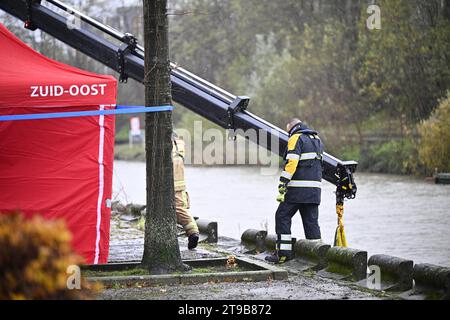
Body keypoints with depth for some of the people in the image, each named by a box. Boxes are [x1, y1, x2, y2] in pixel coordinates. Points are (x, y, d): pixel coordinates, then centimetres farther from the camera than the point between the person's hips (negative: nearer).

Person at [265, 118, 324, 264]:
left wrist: (283, 184, -18)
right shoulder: (317, 139, 21)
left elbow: (291, 163, -15)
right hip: (315, 189, 7)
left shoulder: (296, 138, -4)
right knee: (311, 221, 8)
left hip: (298, 189, -7)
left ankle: (283, 253, -5)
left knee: (282, 217, 0)